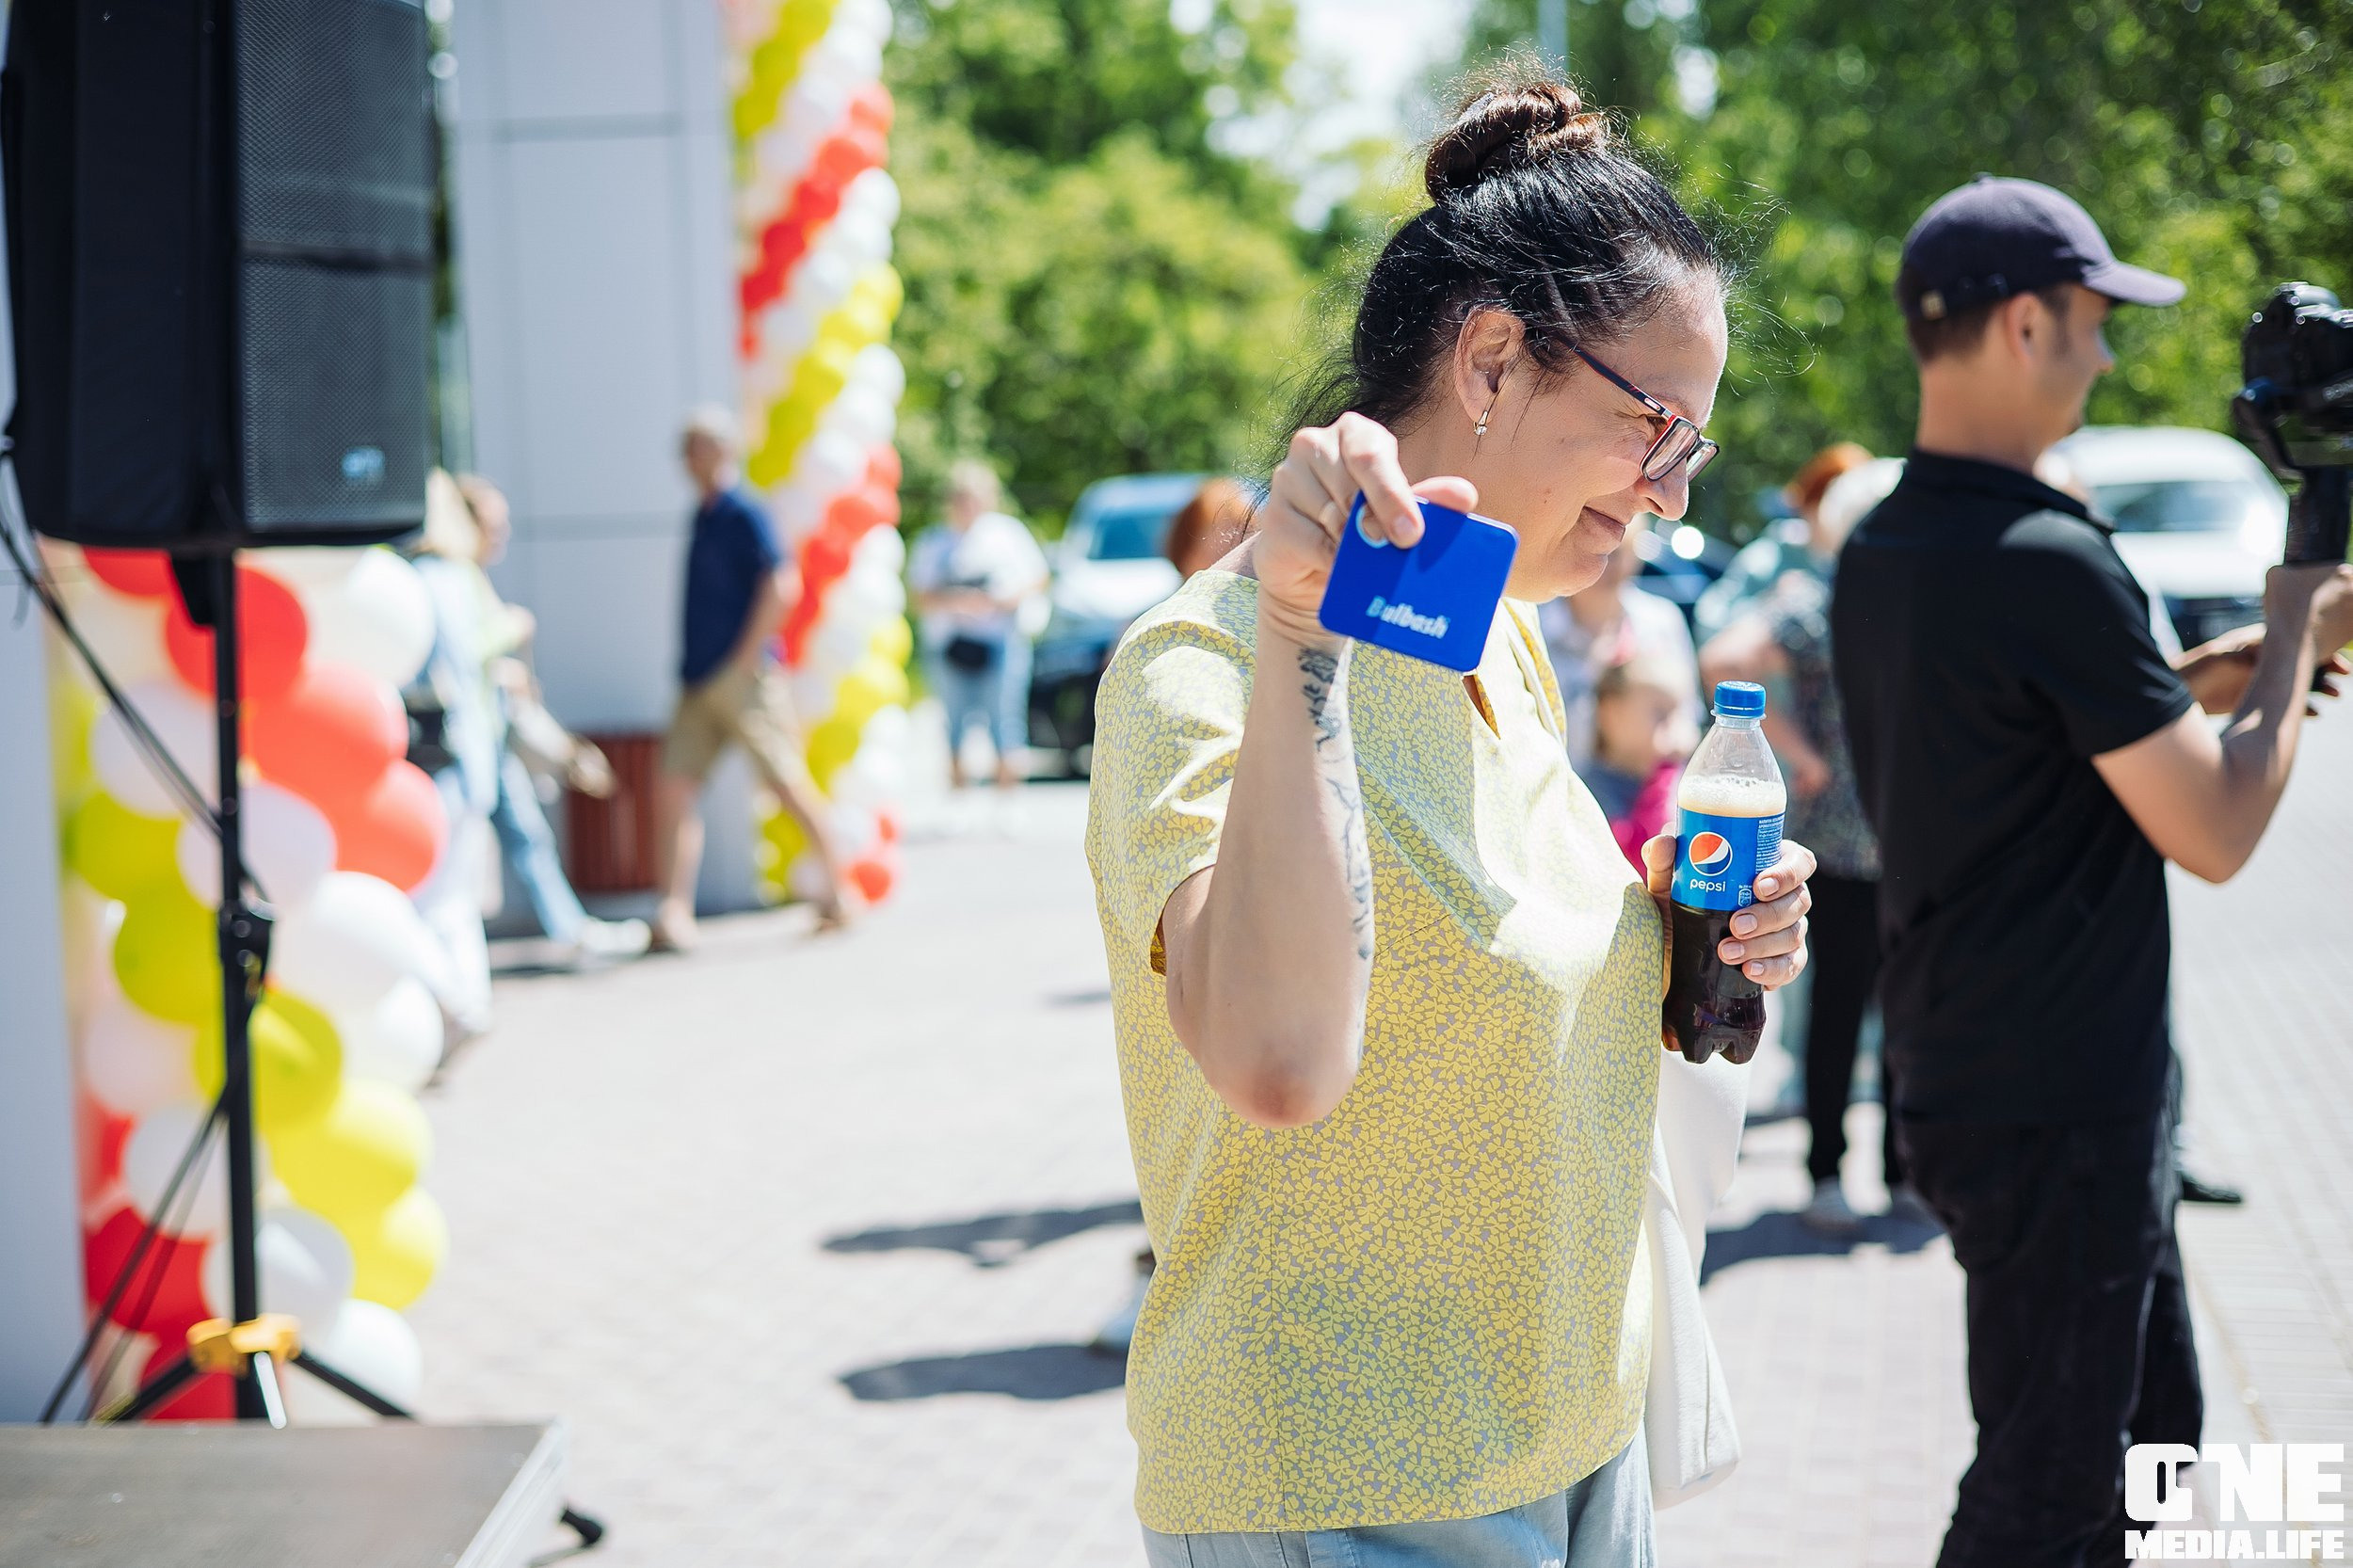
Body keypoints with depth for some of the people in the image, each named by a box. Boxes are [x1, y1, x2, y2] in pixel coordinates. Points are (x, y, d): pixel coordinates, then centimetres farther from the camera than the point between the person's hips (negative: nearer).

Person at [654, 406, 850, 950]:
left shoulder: (742, 513, -11)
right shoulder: (704, 513, 15)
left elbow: (781, 583, -21)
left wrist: (748, 654, -18)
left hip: (741, 677, -8)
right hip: (699, 680, 8)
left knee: (789, 783, -1)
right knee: (673, 790, -2)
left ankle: (837, 889, 12)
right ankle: (675, 911, -3)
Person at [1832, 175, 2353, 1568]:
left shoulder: (1881, 554, 7)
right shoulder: (2049, 558, -22)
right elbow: (2215, 834, -18)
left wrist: (2202, 684, 13)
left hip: (1964, 1073, 9)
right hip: (2059, 1109, -9)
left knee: (2149, 1426, 22)